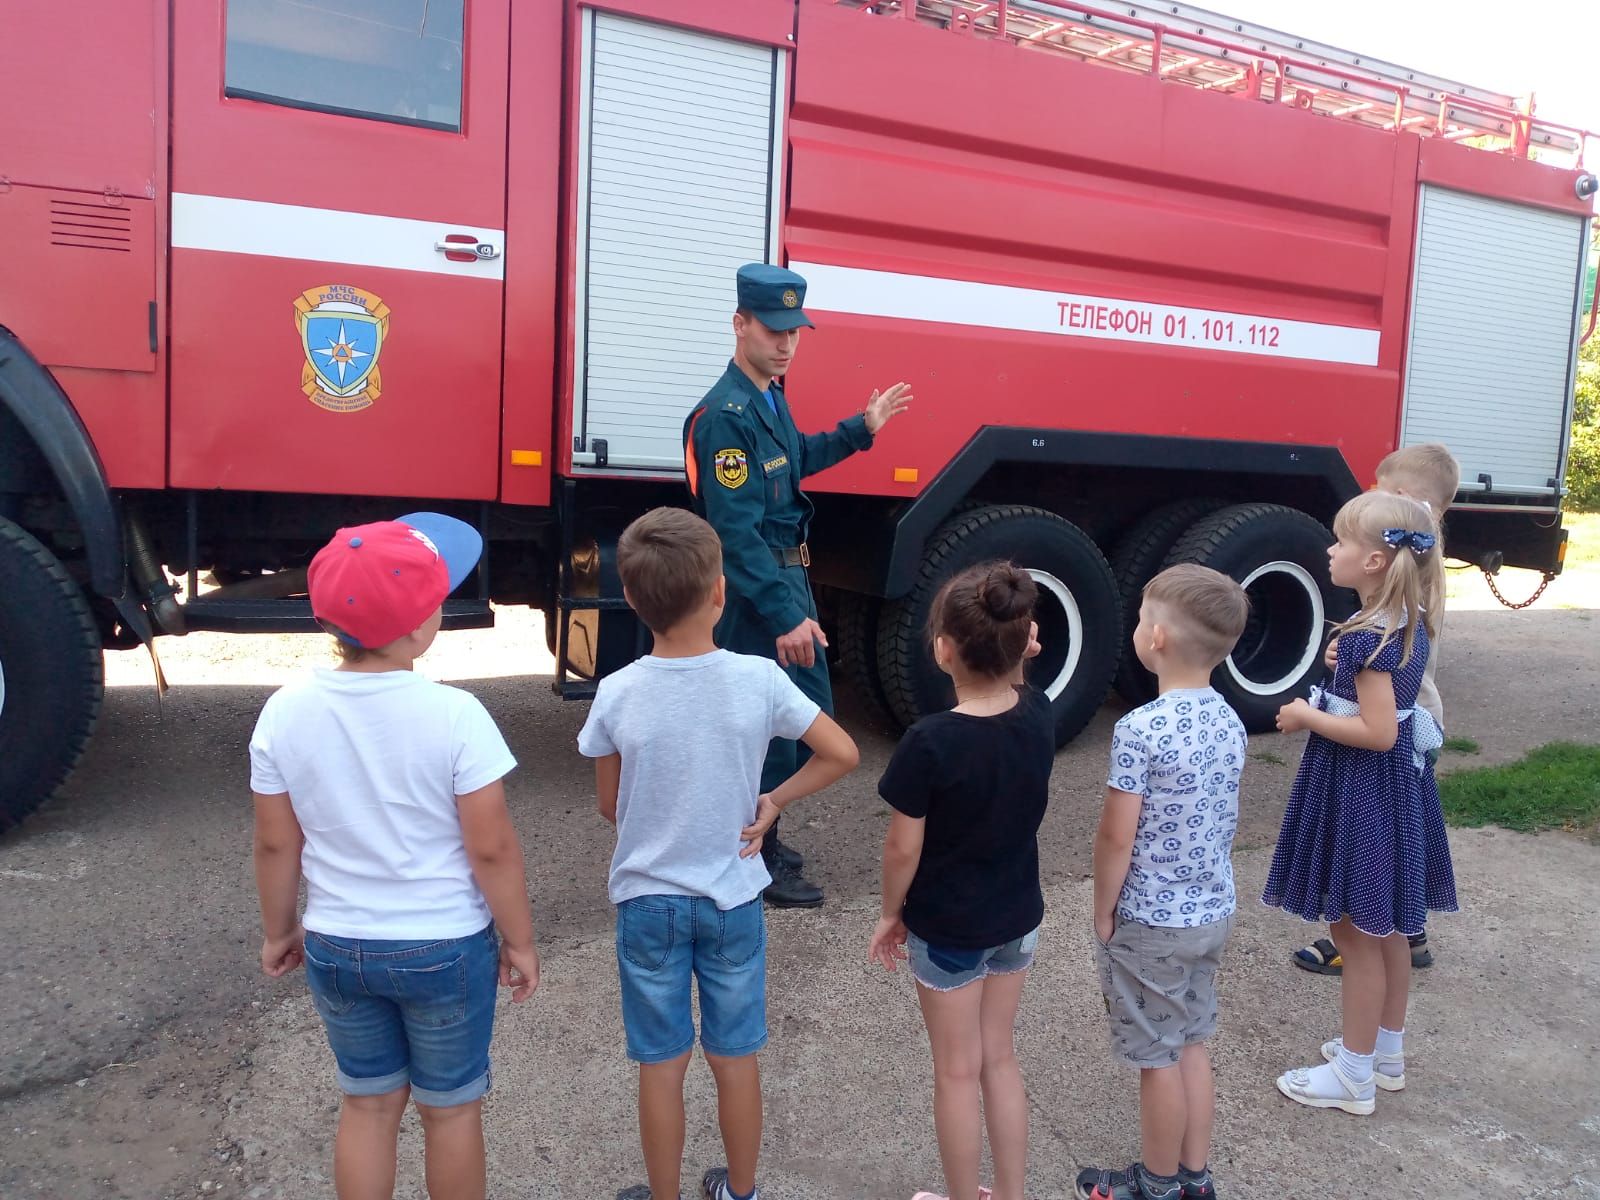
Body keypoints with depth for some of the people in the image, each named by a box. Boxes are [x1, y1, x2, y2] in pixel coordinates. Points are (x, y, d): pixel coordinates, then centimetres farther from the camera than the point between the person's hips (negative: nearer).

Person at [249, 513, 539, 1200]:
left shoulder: (285, 713, -12)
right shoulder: (455, 717, -23)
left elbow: (275, 844, -2)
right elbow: (491, 848, -17)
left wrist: (280, 931, 14)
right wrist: (520, 940, -3)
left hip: (336, 949, 3)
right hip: (445, 949, -3)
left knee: (367, 1103, 24)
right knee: (451, 1108, 19)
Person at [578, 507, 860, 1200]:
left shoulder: (617, 694, -17)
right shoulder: (759, 680, -17)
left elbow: (610, 807, -3)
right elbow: (841, 755, -8)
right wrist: (772, 803, 1)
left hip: (647, 902, 0)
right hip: (733, 901, 1)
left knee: (661, 1065, 15)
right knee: (735, 1058, 19)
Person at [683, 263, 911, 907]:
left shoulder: (769, 396, 9)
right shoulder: (726, 414, -21)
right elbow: (737, 531, -26)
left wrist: (860, 430, 27)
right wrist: (784, 615, -28)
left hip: (788, 574, 10)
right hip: (754, 588, -10)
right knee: (770, 727, 0)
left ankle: (759, 835, 35)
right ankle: (757, 865, 18)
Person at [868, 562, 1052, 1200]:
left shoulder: (930, 743, -28)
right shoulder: (1039, 714, -12)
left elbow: (904, 847, -18)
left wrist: (891, 913, -2)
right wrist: (1014, 657, -5)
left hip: (947, 929, -5)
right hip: (1017, 918, 5)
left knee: (957, 1071, 15)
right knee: (1000, 1057, 23)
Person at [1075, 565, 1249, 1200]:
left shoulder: (1140, 729, -24)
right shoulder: (1230, 721, -2)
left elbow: (1117, 838, -21)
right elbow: (1223, 822, 7)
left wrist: (1103, 913, -7)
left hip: (1150, 921, -7)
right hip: (1214, 911, 7)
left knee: (1158, 1059, 9)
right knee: (1192, 1046, 21)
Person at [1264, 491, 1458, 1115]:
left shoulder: (1367, 637, -24)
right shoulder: (1408, 624, 4)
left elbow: (1378, 732, -26)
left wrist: (1307, 718, -16)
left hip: (1364, 791, -9)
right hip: (1399, 783, 9)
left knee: (1355, 931, 3)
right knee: (1386, 927, 20)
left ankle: (1354, 1076, 17)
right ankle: (1387, 1052, 36)